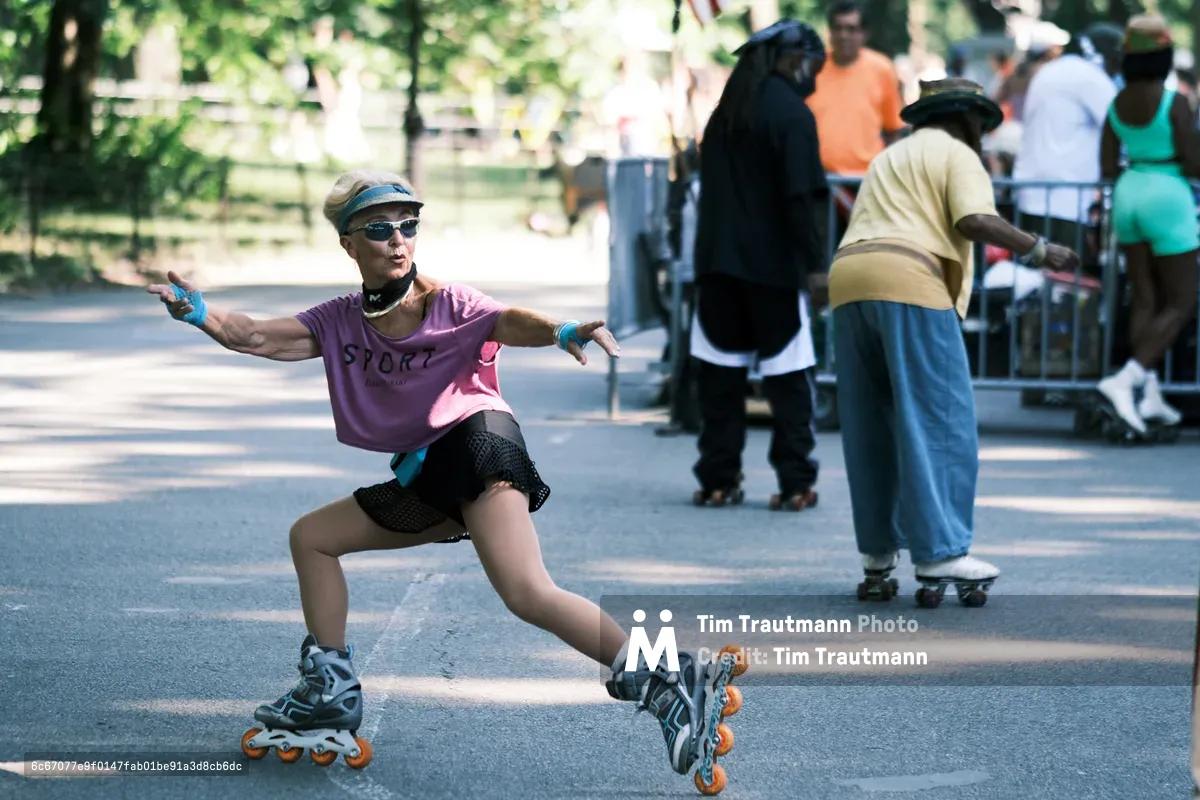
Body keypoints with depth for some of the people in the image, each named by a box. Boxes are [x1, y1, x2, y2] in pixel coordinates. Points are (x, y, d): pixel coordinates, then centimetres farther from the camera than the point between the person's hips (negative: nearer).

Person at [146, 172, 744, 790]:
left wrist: (561, 331, -47)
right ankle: (330, 695, 25)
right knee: (311, 536, 17)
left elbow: (510, 322, -25)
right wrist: (200, 313, -18)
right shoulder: (340, 322, 10)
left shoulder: (450, 305, -6)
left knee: (527, 594, -28)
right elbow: (257, 338, 2)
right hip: (425, 474, 8)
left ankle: (668, 685, -33)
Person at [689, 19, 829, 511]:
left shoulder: (725, 111, 14)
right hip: (771, 266, -6)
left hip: (717, 262, 6)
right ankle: (796, 483, -2)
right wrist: (815, 265, -14)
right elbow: (799, 198, -15)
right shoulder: (792, 114, -9)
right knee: (788, 378, 0)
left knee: (720, 374, 7)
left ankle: (717, 479, 7)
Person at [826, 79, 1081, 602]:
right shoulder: (957, 154, 7)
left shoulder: (889, 158, 32)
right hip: (908, 283, -8)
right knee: (939, 424, -7)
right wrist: (1038, 250, -2)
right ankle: (939, 555, -12)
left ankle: (878, 557, 11)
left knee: (870, 429, 10)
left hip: (848, 277, 8)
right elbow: (976, 222, -9)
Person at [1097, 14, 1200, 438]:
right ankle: (1126, 379, -16)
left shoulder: (1117, 104, 3)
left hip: (1128, 196, 7)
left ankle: (1150, 394, 10)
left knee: (1144, 299, 12)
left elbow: (1107, 169, 6)